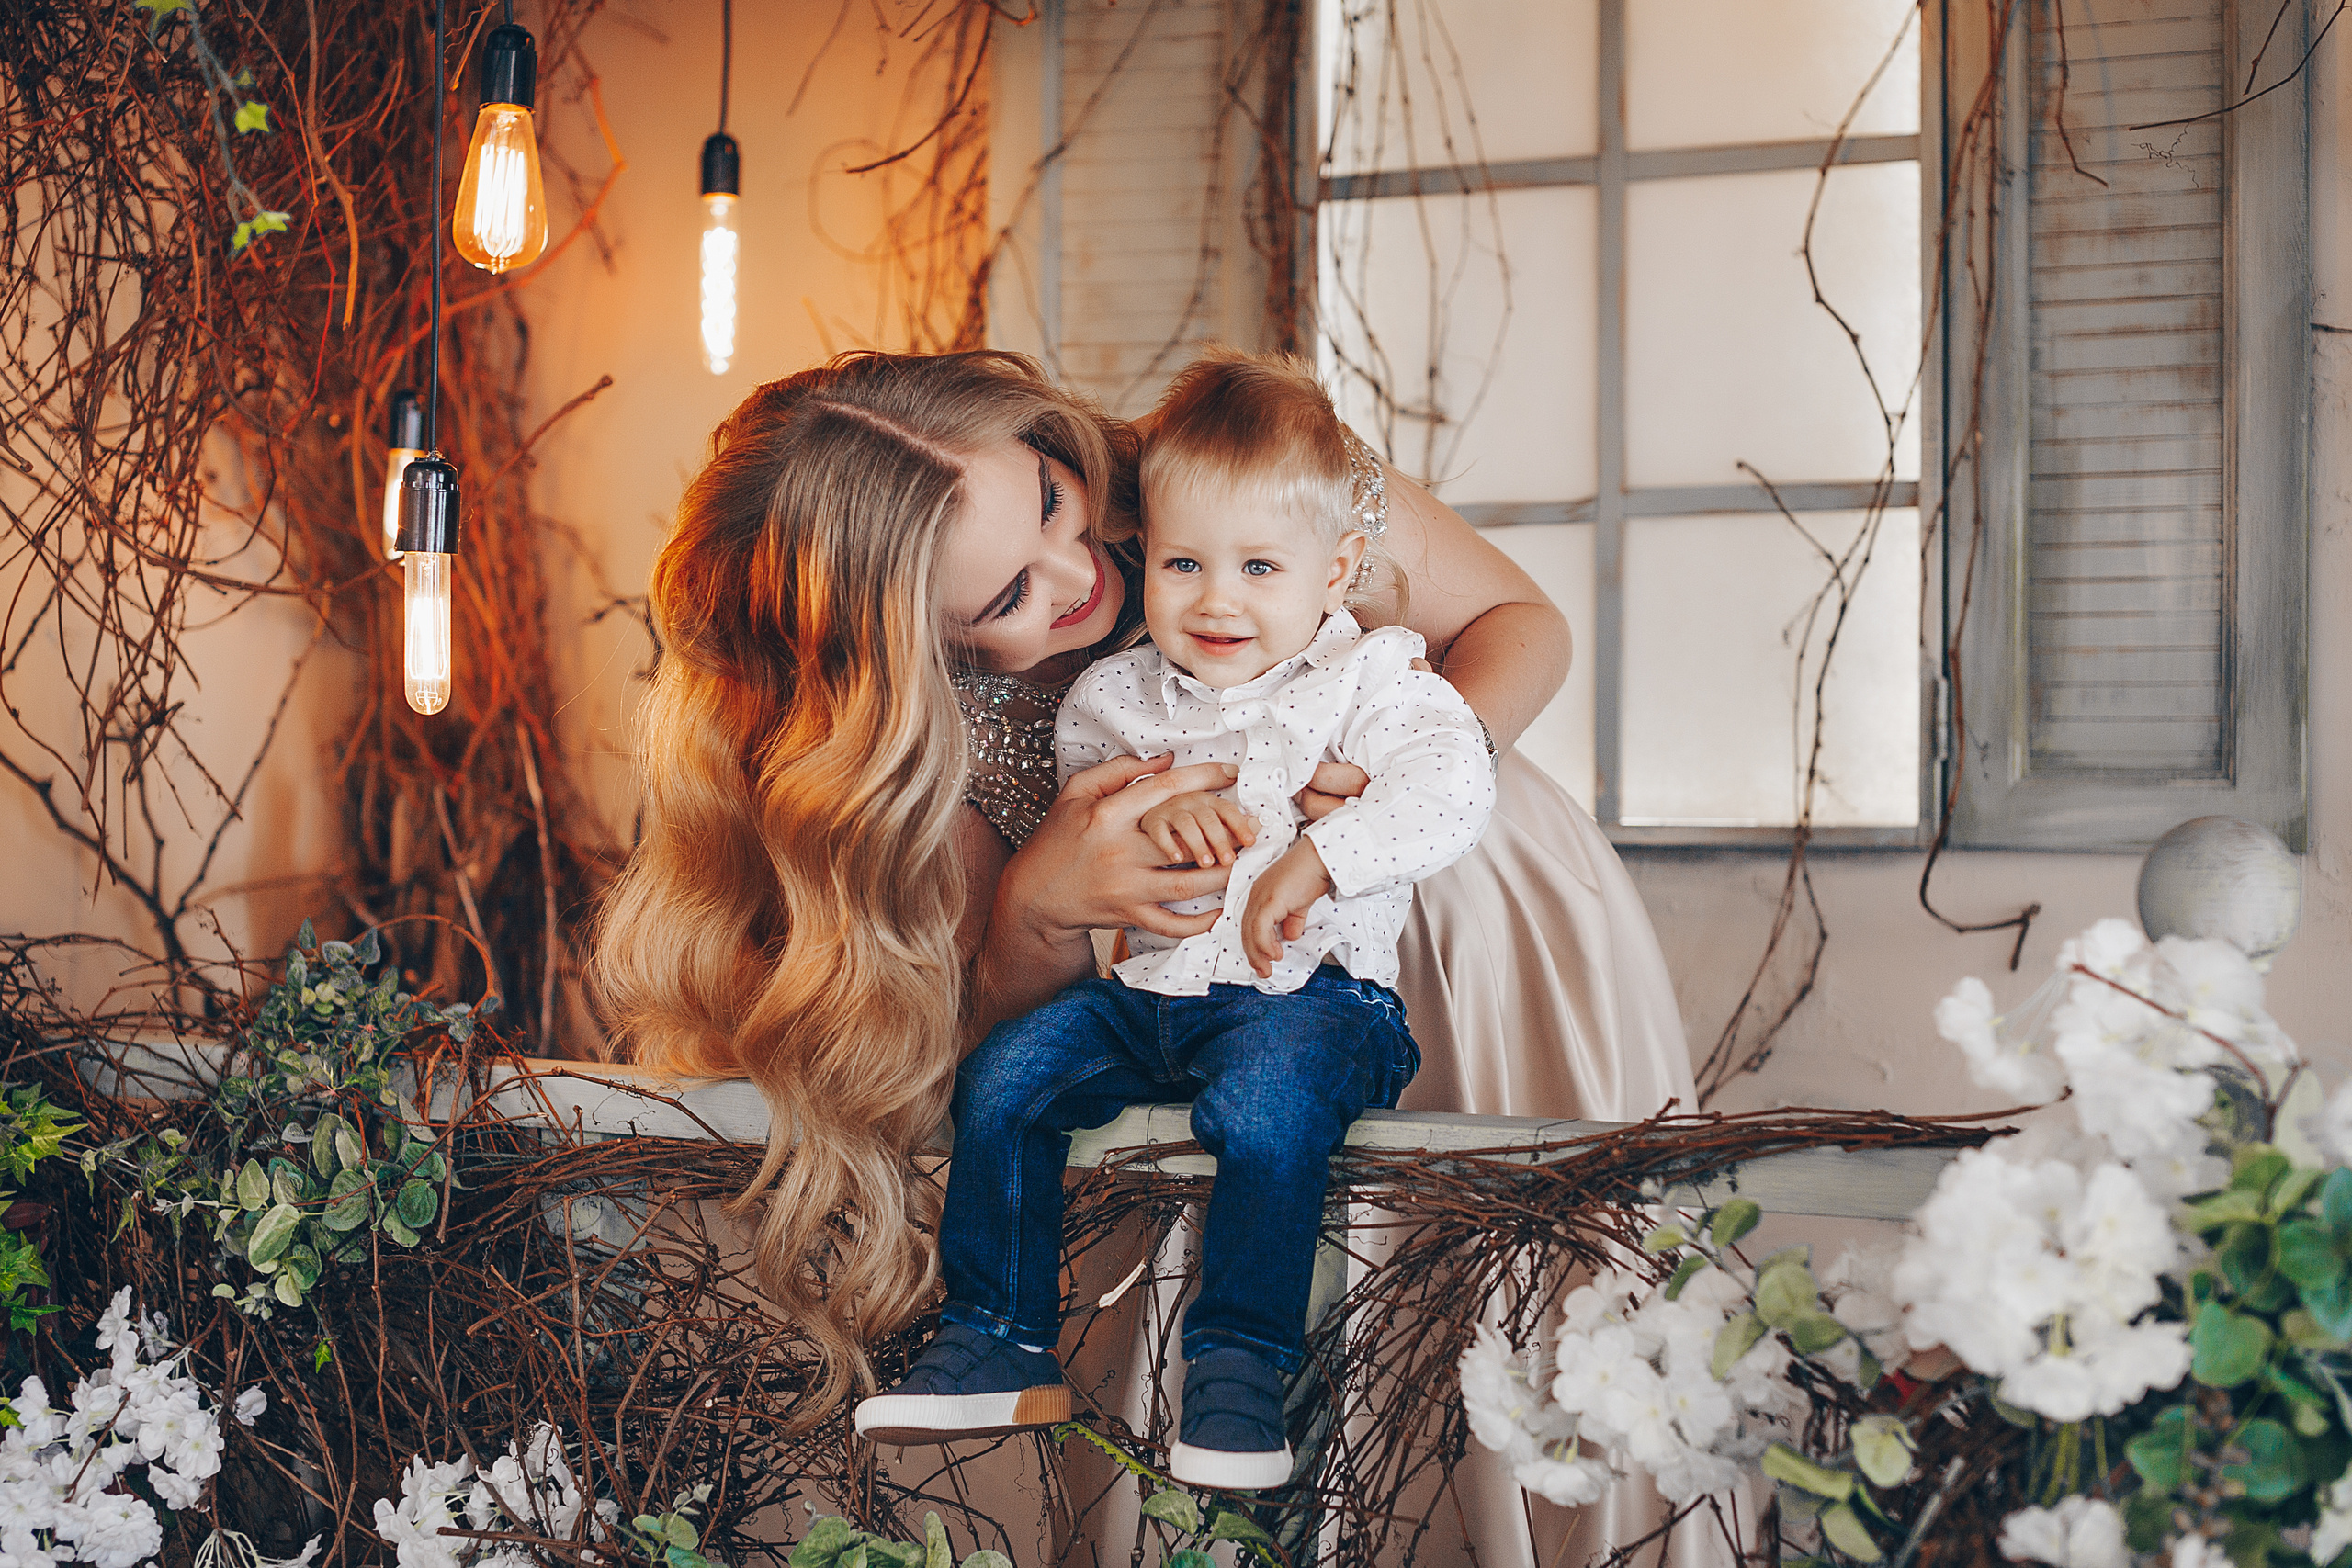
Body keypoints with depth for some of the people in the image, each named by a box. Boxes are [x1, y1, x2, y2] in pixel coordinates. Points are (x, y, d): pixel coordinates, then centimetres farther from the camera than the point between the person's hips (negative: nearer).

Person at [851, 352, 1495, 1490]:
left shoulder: (1367, 682, -3)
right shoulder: (1115, 696, 11)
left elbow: (1450, 786, -18)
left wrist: (1315, 861, -29)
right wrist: (1147, 809, -11)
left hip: (1308, 989, -5)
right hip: (1144, 989, 5)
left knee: (1266, 1098, -35)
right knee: (1004, 1074, -12)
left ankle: (1239, 1368, -24)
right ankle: (997, 1344, -2)